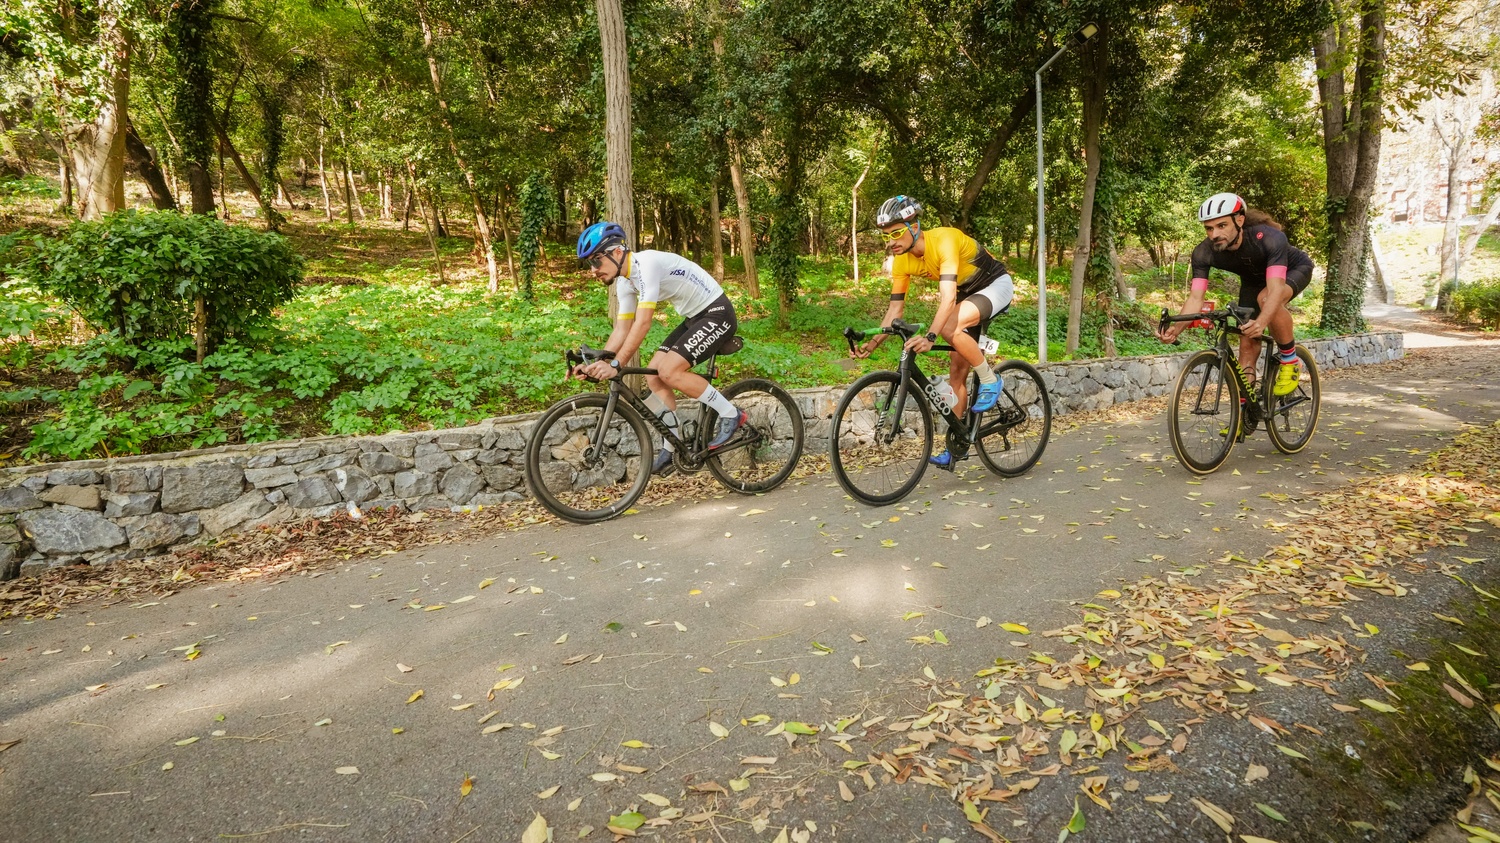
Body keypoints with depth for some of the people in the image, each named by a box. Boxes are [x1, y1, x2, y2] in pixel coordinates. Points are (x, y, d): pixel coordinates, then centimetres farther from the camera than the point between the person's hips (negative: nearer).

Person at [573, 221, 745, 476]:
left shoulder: (647, 264, -25)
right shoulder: (624, 281, 3)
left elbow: (643, 322, -32)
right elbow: (622, 329, 5)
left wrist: (615, 365, -34)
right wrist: (596, 364, -7)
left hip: (717, 314, -9)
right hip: (694, 318, 9)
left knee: (669, 371, -22)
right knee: (653, 377, 2)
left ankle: (731, 414, -7)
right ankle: (674, 447, 11)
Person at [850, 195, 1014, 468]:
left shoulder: (944, 240, -33)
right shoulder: (902, 260, -12)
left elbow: (948, 297, -44)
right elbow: (896, 306, -8)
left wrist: (930, 337, -56)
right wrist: (874, 342, -21)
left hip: (996, 284, -7)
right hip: (967, 294, 7)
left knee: (951, 328, -35)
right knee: (957, 372, 2)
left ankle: (990, 380, -11)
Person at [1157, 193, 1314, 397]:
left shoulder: (1270, 238, -39)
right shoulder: (1204, 253, -28)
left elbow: (1275, 289, -48)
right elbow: (1196, 297, -32)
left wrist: (1261, 322, -66)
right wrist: (1176, 328, -51)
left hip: (1294, 269, -4)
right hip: (1254, 278, 4)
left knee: (1266, 299, -36)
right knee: (1247, 343, -4)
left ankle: (1290, 360, -13)